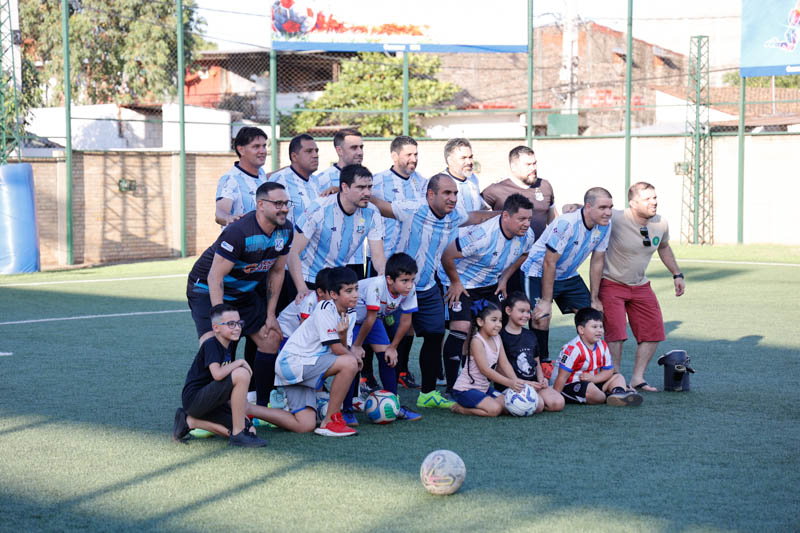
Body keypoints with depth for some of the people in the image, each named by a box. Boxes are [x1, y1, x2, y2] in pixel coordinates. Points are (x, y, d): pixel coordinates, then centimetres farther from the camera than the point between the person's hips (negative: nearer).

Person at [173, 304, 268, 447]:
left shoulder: (227, 348, 14)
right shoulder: (211, 344, -13)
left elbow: (231, 389, 21)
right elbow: (217, 374, -31)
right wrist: (240, 362, -17)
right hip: (194, 399, -9)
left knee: (250, 429, -5)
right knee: (241, 374, -25)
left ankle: (190, 422, 6)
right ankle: (238, 435, -19)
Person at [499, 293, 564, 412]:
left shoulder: (530, 335, 18)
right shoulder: (502, 337, -7)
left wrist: (541, 379, 3)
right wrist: (525, 383, -15)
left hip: (533, 382, 7)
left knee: (558, 403, -15)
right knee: (538, 404, -31)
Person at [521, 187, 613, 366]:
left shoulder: (604, 225, -10)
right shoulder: (566, 224, -32)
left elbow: (597, 262, 1)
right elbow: (549, 263, -26)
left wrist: (594, 299, 4)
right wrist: (546, 301, -24)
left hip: (568, 275, 7)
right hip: (539, 272, -7)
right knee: (542, 318, -21)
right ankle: (543, 363, -5)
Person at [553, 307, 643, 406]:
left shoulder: (602, 346, 3)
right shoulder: (573, 349, -22)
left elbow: (608, 370, 5)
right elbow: (562, 377, -22)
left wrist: (594, 378, -16)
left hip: (592, 382, 9)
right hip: (571, 386, -9)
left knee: (618, 377, 6)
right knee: (590, 388, -38)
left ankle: (619, 392, -25)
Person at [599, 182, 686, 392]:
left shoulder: (661, 224, -5)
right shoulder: (615, 220, -25)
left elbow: (664, 247, 17)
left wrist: (677, 274, 18)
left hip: (640, 286, 6)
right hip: (611, 284, -6)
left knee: (653, 332, 4)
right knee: (615, 334, -15)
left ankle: (637, 379, 15)